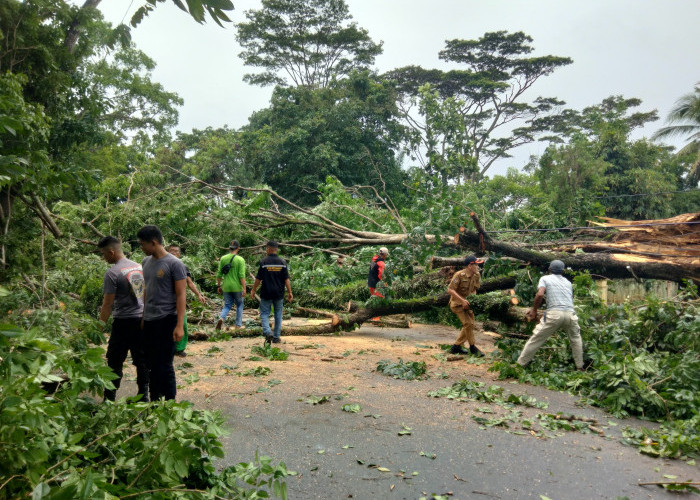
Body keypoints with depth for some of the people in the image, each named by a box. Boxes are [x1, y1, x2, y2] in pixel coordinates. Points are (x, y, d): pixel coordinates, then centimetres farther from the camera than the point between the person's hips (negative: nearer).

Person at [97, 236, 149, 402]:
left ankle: (109, 398, 9)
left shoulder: (112, 273, -12)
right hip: (143, 319, 6)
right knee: (142, 360, 10)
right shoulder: (139, 267, 8)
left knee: (115, 362, 4)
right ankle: (143, 395, 16)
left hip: (124, 322, -6)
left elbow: (108, 304, -11)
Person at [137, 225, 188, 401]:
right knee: (152, 365, 13)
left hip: (166, 321, -7)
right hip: (149, 322, 7)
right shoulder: (146, 262, 10)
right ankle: (154, 402, 25)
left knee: (164, 366, -1)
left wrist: (180, 326, -17)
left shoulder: (174, 264, -12)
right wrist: (143, 317, 17)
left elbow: (181, 296, -13)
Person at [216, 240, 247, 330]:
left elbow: (219, 274, 4)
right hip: (237, 287, -3)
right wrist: (244, 289, -12)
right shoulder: (240, 260, -10)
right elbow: (242, 276, -15)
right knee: (239, 305, 16)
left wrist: (218, 286, 13)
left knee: (227, 305, 14)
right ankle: (238, 325, 19)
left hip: (226, 287, 3)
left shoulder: (223, 258, 1)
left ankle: (221, 318, -14)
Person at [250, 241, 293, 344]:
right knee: (278, 314, 11)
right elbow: (286, 279, -2)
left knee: (264, 314, 6)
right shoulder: (282, 262, -1)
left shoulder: (264, 262, -8)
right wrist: (289, 292, 4)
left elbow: (258, 279, -5)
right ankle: (276, 337, 14)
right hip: (279, 294, 2)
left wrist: (253, 290, 8)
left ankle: (268, 332, -16)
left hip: (266, 294, -2)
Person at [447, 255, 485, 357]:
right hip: (457, 303, -8)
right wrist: (462, 300, -26)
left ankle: (456, 347, 17)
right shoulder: (459, 275, -20)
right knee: (468, 323, -16)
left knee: (469, 324, 7)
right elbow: (450, 290, -21)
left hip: (467, 302, 8)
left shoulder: (477, 275, 0)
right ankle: (472, 347, -3)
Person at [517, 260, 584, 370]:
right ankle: (579, 367, 30)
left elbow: (540, 294, -6)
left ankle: (520, 364, 6)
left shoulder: (545, 279, 12)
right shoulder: (568, 282, 25)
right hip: (570, 313, 4)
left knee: (536, 339, 3)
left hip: (554, 313, -3)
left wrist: (534, 310, 5)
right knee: (575, 339, 28)